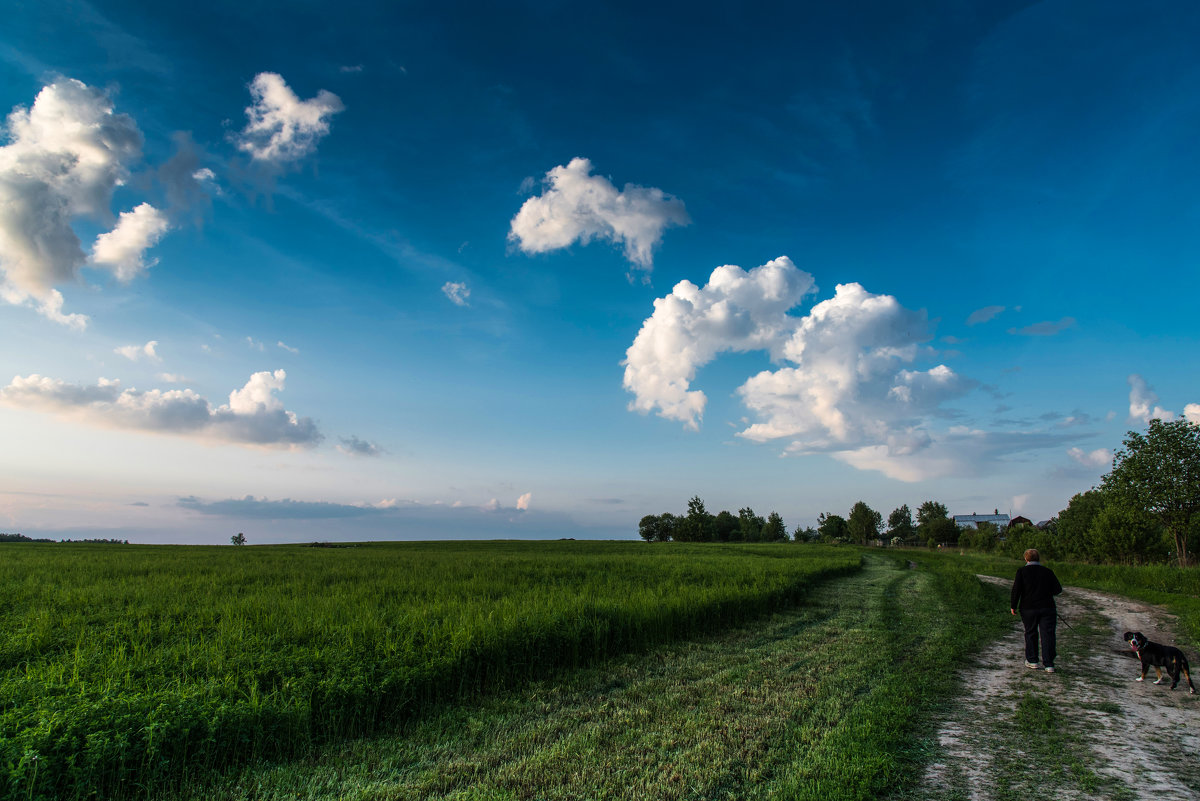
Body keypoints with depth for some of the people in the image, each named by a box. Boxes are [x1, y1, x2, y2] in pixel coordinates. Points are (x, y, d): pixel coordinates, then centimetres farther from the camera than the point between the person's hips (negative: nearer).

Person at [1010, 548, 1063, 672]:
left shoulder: (1022, 571, -2)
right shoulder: (1048, 571, 4)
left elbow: (1016, 589, -8)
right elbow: (1058, 589, 6)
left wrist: (1013, 606, 0)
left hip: (1028, 609, -1)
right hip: (1047, 608, 1)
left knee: (1030, 634, 13)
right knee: (1047, 635, 2)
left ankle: (1032, 661, 19)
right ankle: (1048, 664, -1)